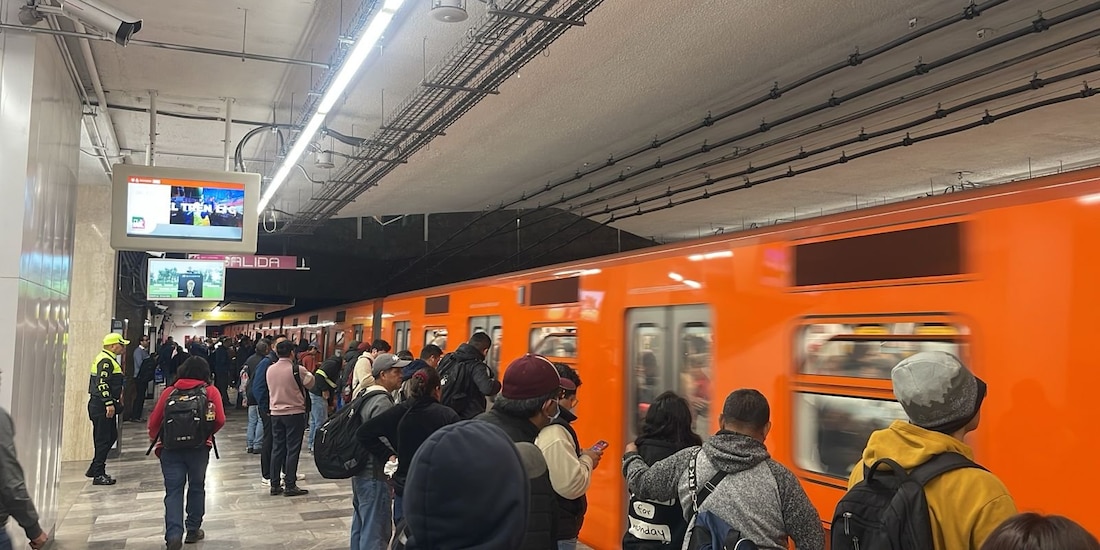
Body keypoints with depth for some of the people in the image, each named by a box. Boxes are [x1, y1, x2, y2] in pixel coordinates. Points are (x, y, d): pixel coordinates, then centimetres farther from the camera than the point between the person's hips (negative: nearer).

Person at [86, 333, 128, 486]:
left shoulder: (108, 359, 18)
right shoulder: (106, 361, -16)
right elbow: (102, 384, -24)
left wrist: (117, 396, 28)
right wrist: (109, 403, -26)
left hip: (103, 406, 11)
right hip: (101, 406, -11)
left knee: (111, 436, 16)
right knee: (103, 439, -6)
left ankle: (94, 469, 24)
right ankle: (98, 475, 0)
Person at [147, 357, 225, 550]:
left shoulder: (169, 392, 7)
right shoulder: (210, 392, 2)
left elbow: (154, 420, 4)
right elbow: (220, 420, -6)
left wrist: (155, 439, 24)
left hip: (170, 447, 1)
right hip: (199, 447, -1)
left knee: (173, 491, 2)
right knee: (196, 487, 17)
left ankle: (174, 534, -12)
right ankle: (193, 530, 24)